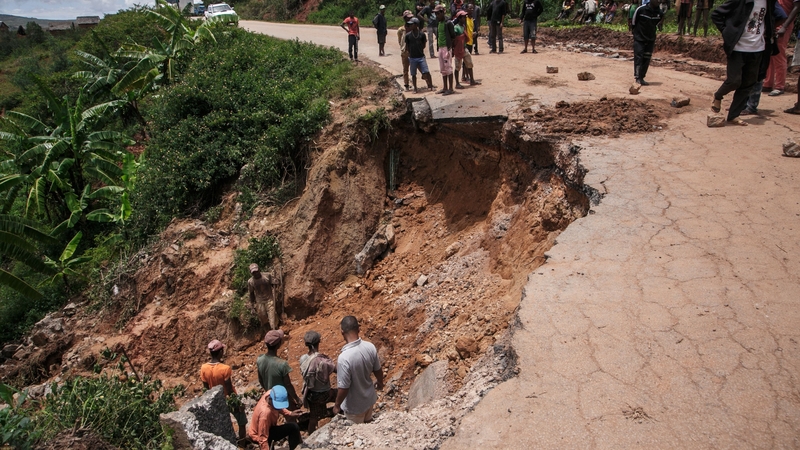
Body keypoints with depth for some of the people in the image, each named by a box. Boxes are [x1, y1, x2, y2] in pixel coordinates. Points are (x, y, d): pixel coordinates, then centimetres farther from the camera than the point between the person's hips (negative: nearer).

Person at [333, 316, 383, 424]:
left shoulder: (344, 357, -36)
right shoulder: (370, 347, -17)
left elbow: (343, 388, -27)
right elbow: (378, 370, -1)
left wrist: (337, 405, -9)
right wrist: (380, 383, 21)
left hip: (354, 405, -5)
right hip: (369, 397, 5)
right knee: (368, 424, 31)